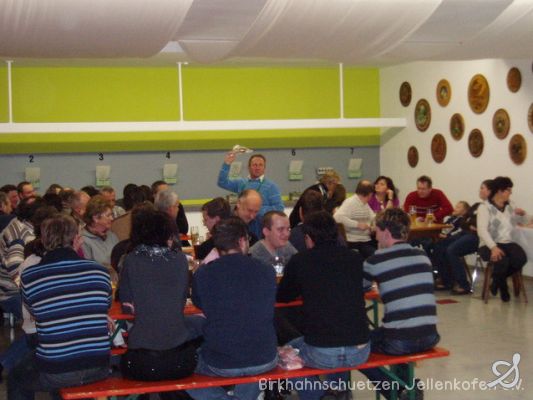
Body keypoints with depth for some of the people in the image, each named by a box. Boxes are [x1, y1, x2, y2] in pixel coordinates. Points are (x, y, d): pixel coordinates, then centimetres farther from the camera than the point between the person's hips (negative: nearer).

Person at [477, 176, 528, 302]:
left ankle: (497, 281, 1)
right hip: (489, 245, -5)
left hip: (508, 243, 5)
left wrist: (523, 214, 0)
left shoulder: (511, 206, 15)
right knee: (502, 259, -37)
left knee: (521, 258, -27)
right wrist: (493, 247, -32)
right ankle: (502, 286, -2)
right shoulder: (485, 207, -5)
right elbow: (482, 230, -17)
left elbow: (524, 222, 25)